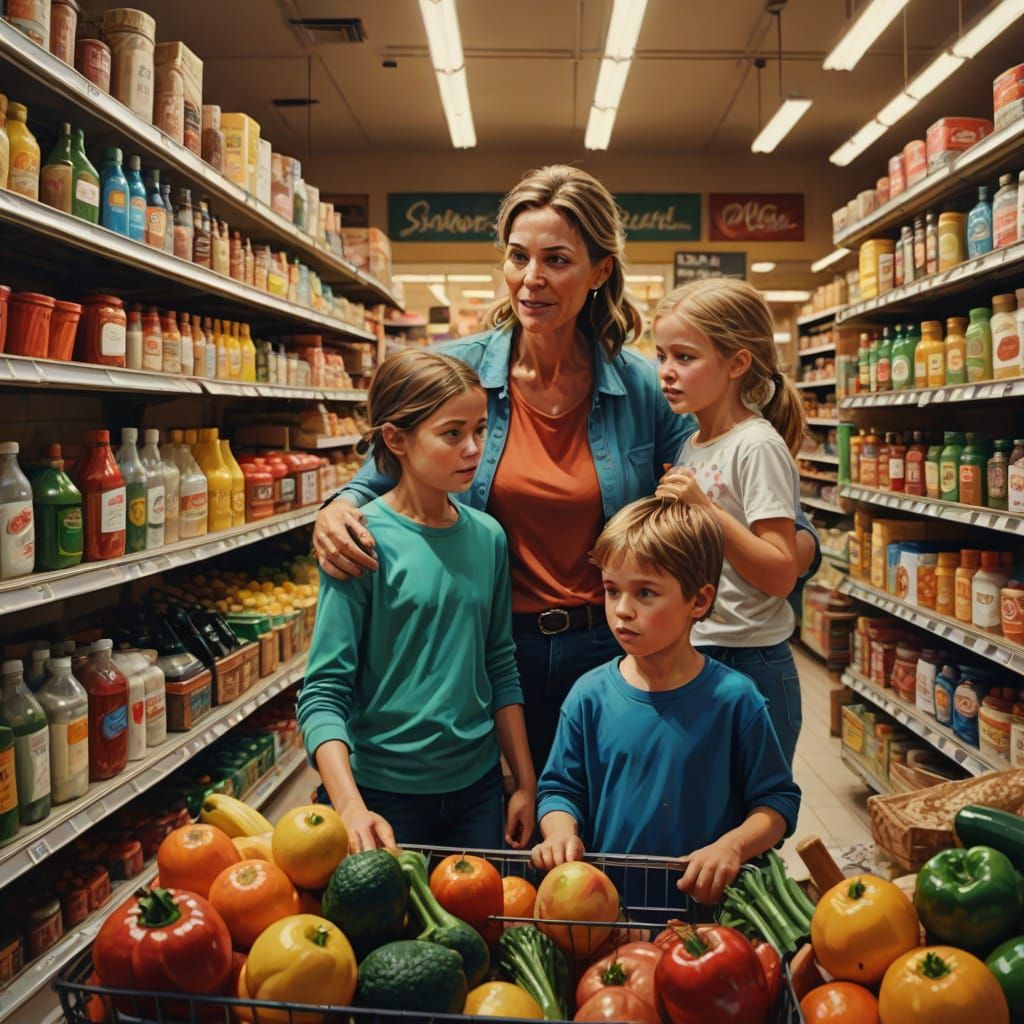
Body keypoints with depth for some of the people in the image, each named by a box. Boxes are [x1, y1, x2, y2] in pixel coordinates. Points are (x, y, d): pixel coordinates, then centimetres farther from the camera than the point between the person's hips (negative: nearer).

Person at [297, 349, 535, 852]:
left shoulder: (487, 536, 0)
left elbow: (500, 669, 8)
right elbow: (324, 692, -17)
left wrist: (526, 783, 9)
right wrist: (351, 808, -28)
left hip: (476, 785, 5)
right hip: (385, 791, -4)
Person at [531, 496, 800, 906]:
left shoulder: (733, 698, -4)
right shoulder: (589, 695, 1)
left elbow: (777, 799, 3)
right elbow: (559, 787, 10)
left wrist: (732, 846, -13)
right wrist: (561, 834, -9)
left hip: (704, 900, -1)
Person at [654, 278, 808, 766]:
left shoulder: (757, 446, -15)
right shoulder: (689, 446, 9)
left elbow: (781, 574, -20)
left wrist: (706, 509, -25)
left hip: (748, 667, -8)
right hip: (686, 661, 8)